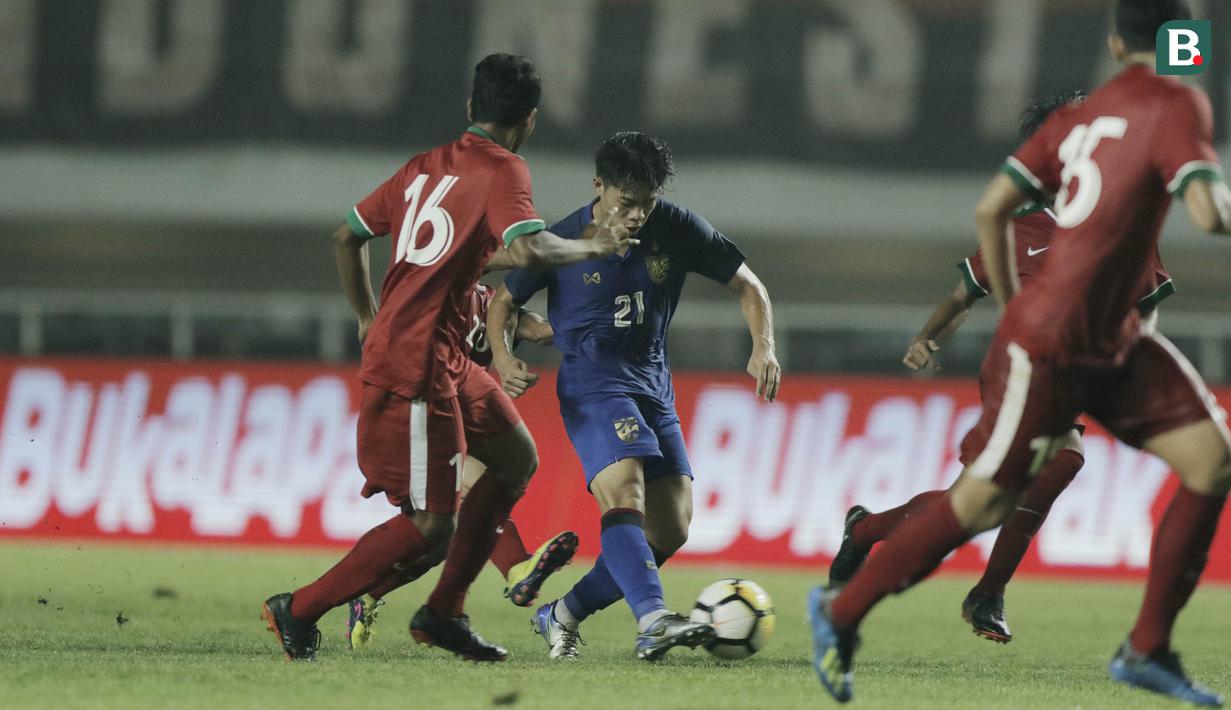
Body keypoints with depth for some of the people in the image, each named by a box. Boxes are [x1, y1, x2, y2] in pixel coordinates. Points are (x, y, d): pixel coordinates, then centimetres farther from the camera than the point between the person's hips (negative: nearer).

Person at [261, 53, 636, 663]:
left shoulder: (424, 166, 14)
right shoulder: (503, 171, -9)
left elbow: (347, 235, 20)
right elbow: (528, 249, -27)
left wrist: (368, 320, 30)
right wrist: (593, 247, -9)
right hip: (417, 366, -10)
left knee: (517, 458, 19)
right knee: (430, 526, -7)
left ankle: (443, 613, 19)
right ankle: (299, 611, 2)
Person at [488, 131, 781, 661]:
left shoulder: (677, 229, -2)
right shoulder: (563, 241, -8)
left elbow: (747, 285, 5)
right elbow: (503, 301, 4)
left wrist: (763, 348, -12)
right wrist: (503, 357, -15)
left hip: (652, 381, 5)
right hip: (592, 383, -5)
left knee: (670, 528, -1)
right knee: (624, 494, -28)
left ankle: (562, 616, 12)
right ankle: (653, 619, -46)